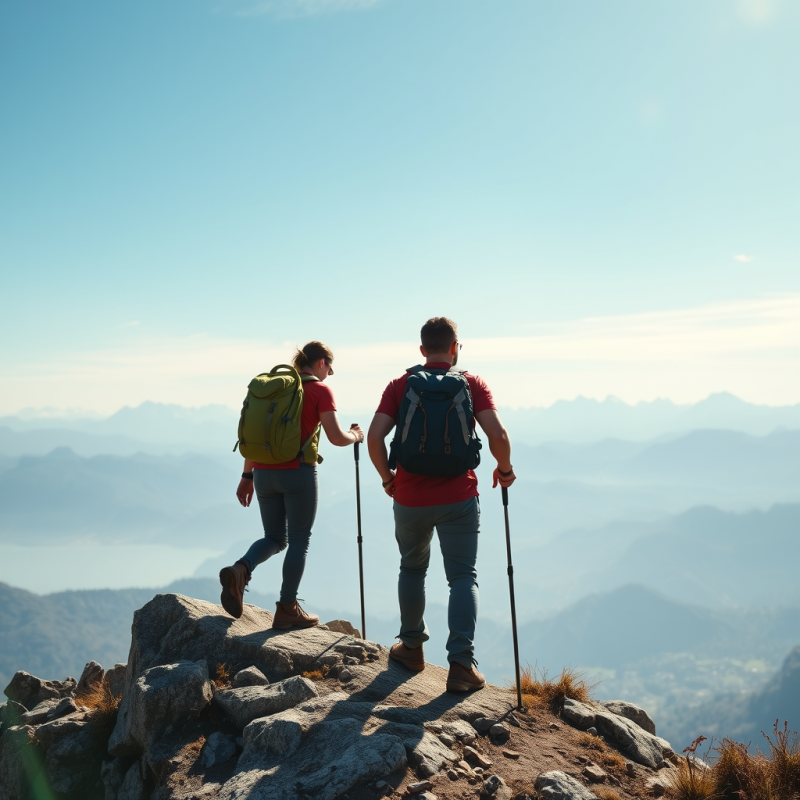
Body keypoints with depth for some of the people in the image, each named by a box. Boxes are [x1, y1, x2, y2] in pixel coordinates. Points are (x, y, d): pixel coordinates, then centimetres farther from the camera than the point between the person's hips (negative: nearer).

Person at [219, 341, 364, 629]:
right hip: (298, 473, -5)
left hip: (264, 473, 5)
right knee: (299, 541, 7)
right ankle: (287, 609, 11)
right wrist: (356, 436, 11)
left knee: (275, 538, 17)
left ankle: (240, 570, -10)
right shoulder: (320, 391, -3)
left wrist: (247, 476, 17)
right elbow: (336, 437, -10)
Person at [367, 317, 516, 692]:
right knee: (463, 577, 4)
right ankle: (461, 664, -6)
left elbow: (374, 437, -9)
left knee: (412, 570, 22)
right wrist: (505, 470, 5)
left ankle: (411, 647, 33)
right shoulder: (472, 384, -1)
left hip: (409, 499, 2)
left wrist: (387, 476, 6)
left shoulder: (400, 386, 2)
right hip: (458, 499, -2)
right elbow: (497, 434, -13)